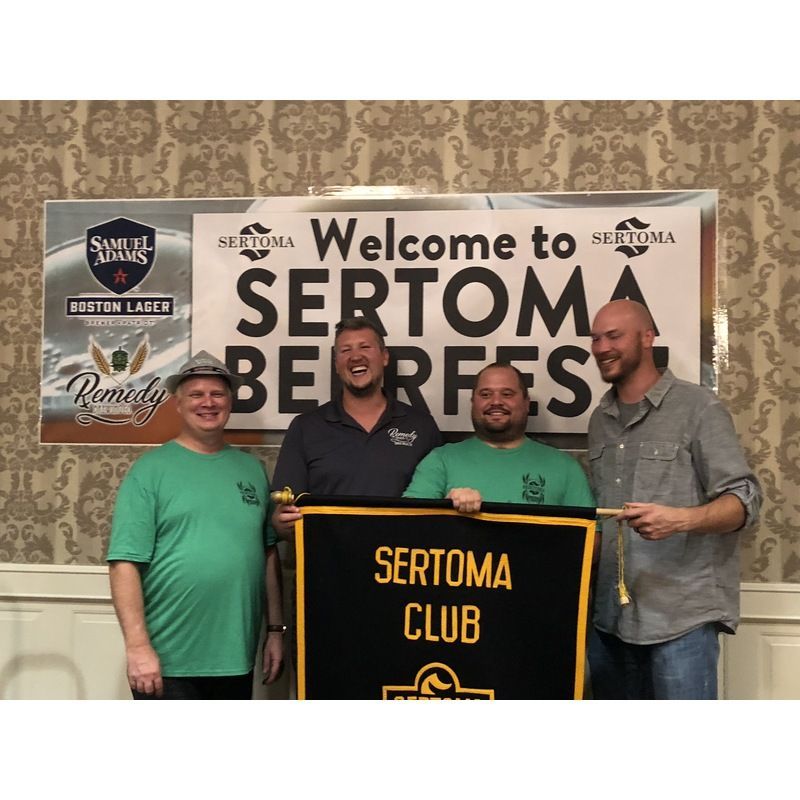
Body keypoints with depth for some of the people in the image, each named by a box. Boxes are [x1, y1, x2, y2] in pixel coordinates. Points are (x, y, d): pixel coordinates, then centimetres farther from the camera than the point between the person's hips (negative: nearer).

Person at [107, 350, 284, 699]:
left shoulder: (251, 469, 8)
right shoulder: (150, 470, -5)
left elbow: (269, 553, 11)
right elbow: (125, 563, -11)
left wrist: (276, 630, 9)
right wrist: (138, 646, -17)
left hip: (236, 660, 5)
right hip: (167, 663, -4)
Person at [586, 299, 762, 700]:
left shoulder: (697, 406, -4)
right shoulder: (599, 420, 15)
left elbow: (744, 500, -9)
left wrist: (679, 519, -26)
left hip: (681, 614, -6)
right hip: (609, 614, 6)